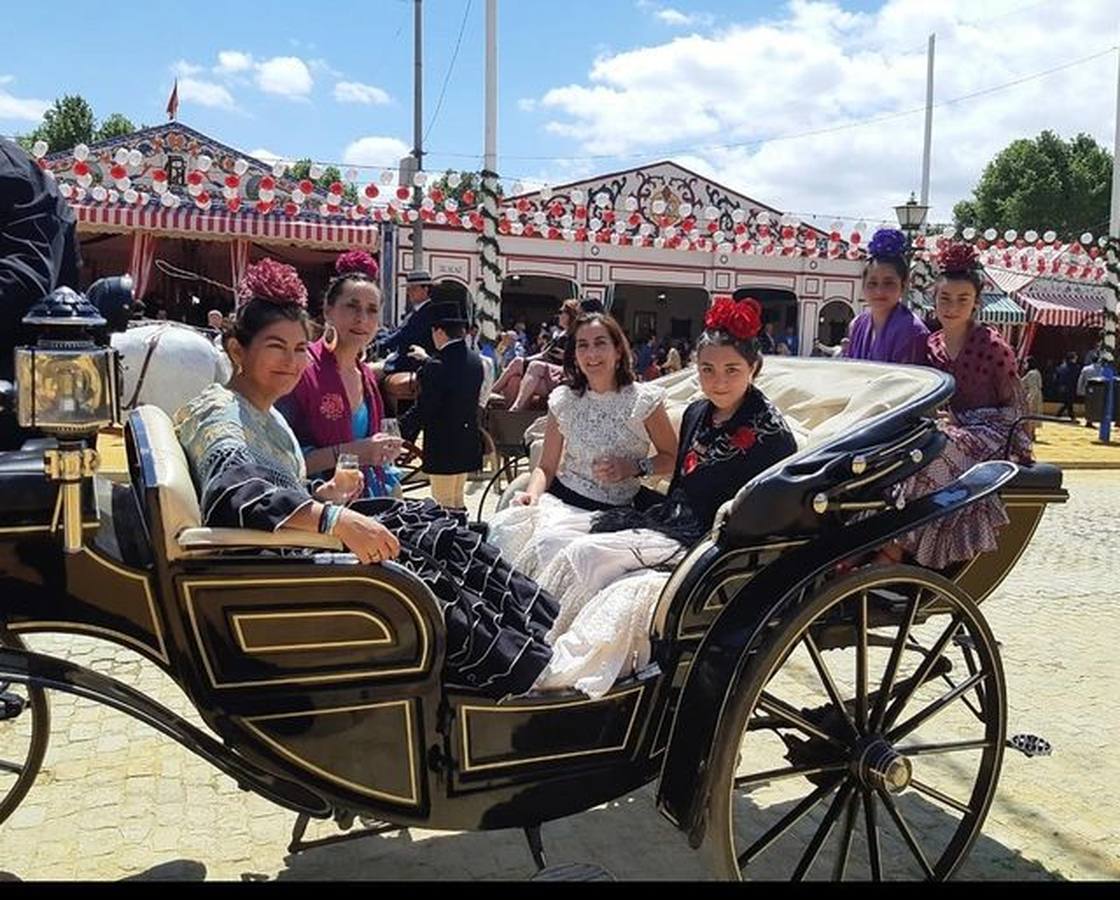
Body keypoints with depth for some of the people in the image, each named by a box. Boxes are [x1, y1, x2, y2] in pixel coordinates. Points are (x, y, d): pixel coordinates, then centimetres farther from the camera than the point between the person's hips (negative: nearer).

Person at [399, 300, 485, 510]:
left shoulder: (436, 366, -19)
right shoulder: (475, 361, 4)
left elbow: (422, 409, -19)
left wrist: (400, 431, -5)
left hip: (442, 447, -8)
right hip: (468, 445, 8)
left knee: (444, 504, 1)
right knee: (457, 501, 19)